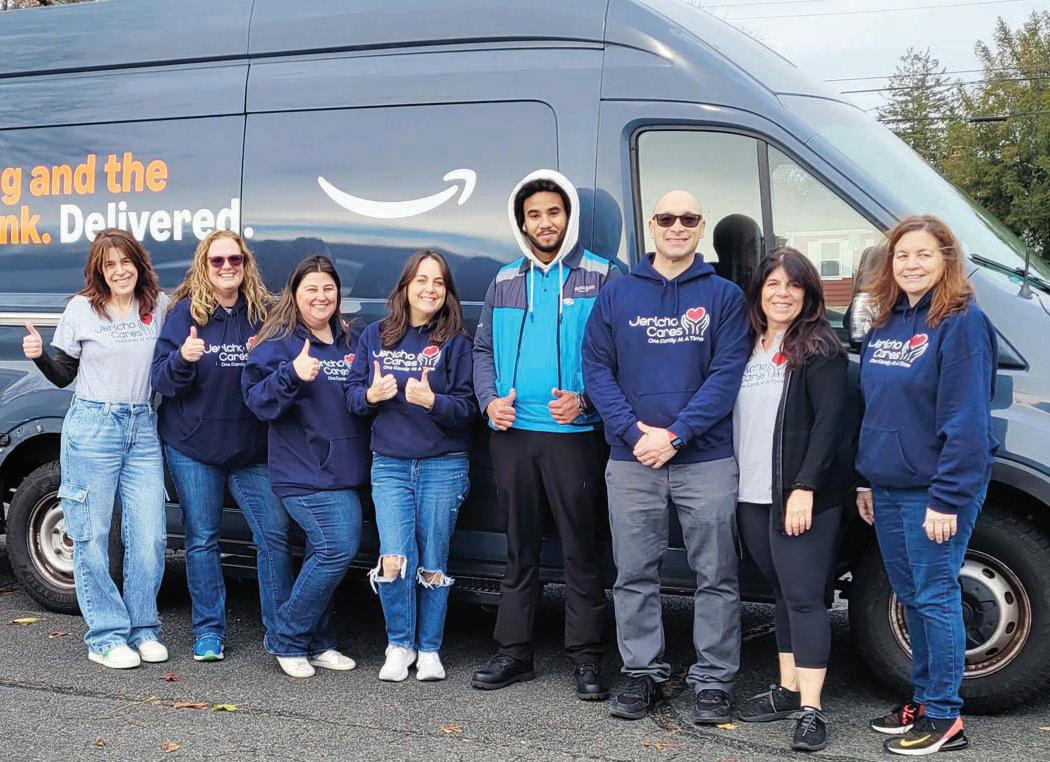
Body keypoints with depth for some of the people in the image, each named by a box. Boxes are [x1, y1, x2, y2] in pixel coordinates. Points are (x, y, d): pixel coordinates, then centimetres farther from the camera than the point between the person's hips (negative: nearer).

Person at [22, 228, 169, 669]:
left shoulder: (158, 307, 7)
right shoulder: (82, 309, 1)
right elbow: (63, 375, 7)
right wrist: (39, 355, -11)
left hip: (144, 429, 2)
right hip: (92, 428, -2)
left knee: (149, 537, 1)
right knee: (92, 536, 1)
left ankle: (143, 630, 17)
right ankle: (106, 637, 11)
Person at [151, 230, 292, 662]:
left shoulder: (264, 311, 3)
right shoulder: (185, 311, -3)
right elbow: (162, 380, -6)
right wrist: (183, 359, -27)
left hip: (252, 448, 1)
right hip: (193, 447, -1)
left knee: (274, 533, -4)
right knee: (202, 539, 6)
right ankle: (208, 631, 19)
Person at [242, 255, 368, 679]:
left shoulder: (348, 341, 17)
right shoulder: (278, 343, -3)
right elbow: (258, 399, -12)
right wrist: (292, 374, -28)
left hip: (344, 469, 7)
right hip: (303, 471, -7)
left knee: (325, 554, 11)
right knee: (338, 547, -16)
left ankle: (317, 643, 23)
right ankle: (286, 639, -1)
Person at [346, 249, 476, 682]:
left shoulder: (455, 342, 0)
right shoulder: (375, 336, 8)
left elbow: (467, 407, -4)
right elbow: (352, 393, 10)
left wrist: (433, 401, -23)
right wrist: (371, 395, -12)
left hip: (443, 466, -1)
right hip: (389, 464, 1)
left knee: (433, 565, 4)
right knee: (394, 560, -10)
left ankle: (429, 649, 20)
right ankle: (399, 646, 11)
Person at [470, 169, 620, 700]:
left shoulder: (601, 277, 1)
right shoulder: (505, 282, 14)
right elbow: (483, 350, 17)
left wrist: (584, 399, -15)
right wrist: (489, 400, 0)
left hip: (571, 433, -4)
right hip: (511, 434, 4)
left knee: (580, 546, -1)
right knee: (520, 547, 12)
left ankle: (586, 657, 8)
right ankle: (513, 651, 20)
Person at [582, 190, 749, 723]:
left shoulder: (724, 296, 4)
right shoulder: (617, 296, 8)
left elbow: (727, 374, -5)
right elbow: (597, 369, 3)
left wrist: (675, 434, -15)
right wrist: (634, 433, -11)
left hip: (706, 460, -1)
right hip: (631, 460, 2)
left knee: (715, 575, 3)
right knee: (634, 575, 8)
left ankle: (713, 680, 14)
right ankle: (642, 673, 20)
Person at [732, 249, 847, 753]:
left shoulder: (819, 348, -4)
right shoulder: (748, 347, 15)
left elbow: (829, 422, -12)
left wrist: (805, 488, -19)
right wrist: (733, 485, 9)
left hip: (800, 498, -6)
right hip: (751, 498, 6)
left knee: (803, 596, -7)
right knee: (782, 593, 14)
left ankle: (810, 710, -7)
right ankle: (788, 689, 22)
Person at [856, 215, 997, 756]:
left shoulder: (962, 323, -11)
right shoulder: (883, 327, 13)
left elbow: (966, 419, -17)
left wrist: (947, 498, -20)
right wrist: (866, 480, 17)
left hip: (935, 491, -8)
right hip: (888, 489, 8)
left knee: (935, 597, -4)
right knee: (911, 599, 14)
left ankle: (944, 719, 6)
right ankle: (924, 700, 26)